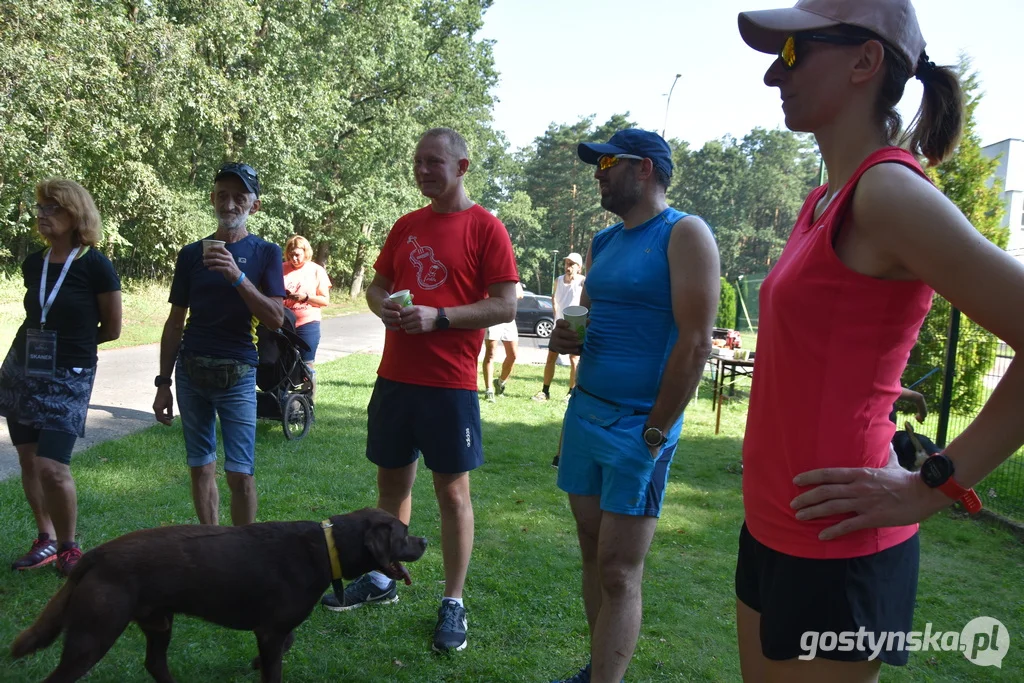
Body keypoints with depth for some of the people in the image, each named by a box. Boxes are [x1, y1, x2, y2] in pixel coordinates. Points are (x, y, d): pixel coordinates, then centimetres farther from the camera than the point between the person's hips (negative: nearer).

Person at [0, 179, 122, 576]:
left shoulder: (94, 266, -12)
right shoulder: (33, 264, 6)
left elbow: (112, 329, -4)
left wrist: (70, 344, 5)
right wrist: (45, 342, 9)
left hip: (68, 377, -6)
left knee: (52, 467, -12)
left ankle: (68, 547, 8)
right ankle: (46, 540, 25)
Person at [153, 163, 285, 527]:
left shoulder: (265, 253, 1)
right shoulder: (191, 254, 9)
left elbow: (275, 319, -10)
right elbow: (175, 322, 12)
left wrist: (237, 277, -22)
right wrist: (163, 383, 9)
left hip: (237, 374, -3)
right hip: (191, 371, 3)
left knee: (240, 472, -6)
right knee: (200, 467, 9)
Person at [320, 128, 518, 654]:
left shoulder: (485, 228, -6)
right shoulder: (406, 227, 12)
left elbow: (505, 306, -11)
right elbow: (377, 286, 18)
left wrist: (439, 317, -20)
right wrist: (382, 306, -5)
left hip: (450, 383, -6)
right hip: (394, 376, 6)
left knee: (452, 491, 3)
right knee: (391, 481, 16)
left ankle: (453, 604, 16)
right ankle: (380, 580, 33)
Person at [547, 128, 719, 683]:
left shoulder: (684, 235, -9)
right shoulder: (603, 242, 14)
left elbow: (695, 342, -15)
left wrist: (654, 433, -15)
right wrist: (569, 338, -1)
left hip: (637, 426, -7)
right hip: (584, 414, 7)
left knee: (619, 572, -3)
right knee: (593, 554, 13)